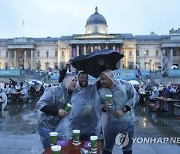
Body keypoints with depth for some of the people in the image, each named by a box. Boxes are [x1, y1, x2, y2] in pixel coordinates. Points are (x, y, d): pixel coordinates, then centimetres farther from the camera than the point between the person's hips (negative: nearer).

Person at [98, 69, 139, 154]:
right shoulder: (100, 90, 0)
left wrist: (123, 110, -16)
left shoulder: (125, 84, -10)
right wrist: (103, 107, -17)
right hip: (110, 123, 2)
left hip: (127, 122, -2)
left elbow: (135, 97, -8)